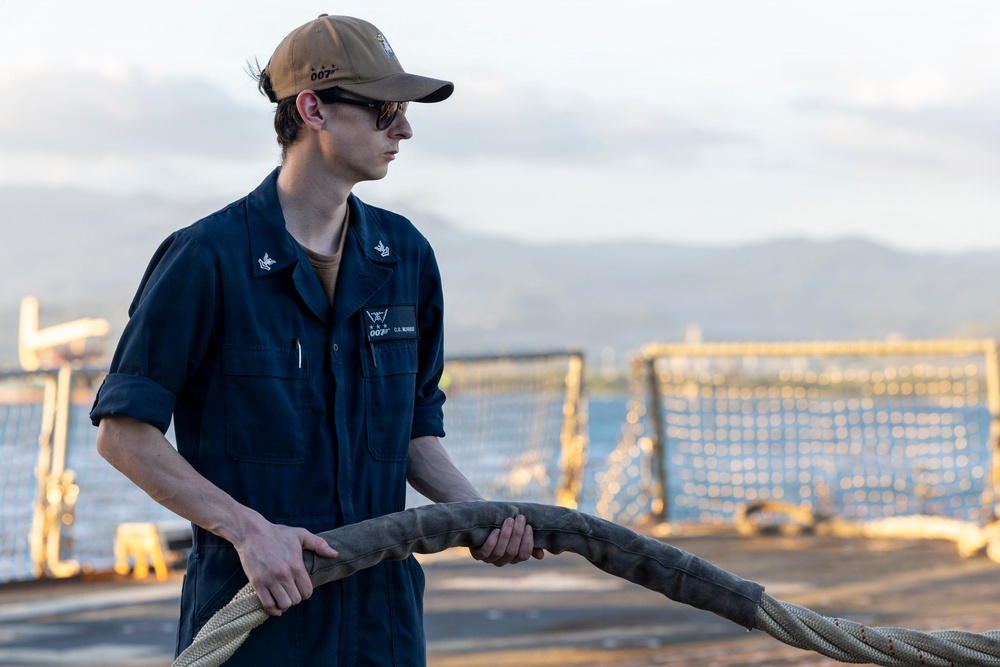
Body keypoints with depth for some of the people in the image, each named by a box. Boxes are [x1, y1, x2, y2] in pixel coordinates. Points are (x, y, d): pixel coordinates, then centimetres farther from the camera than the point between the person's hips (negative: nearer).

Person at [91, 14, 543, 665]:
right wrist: (248, 528, -16)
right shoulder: (207, 257, -10)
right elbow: (123, 432, -9)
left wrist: (477, 512, -1)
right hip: (255, 611, -5)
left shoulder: (405, 255, 8)